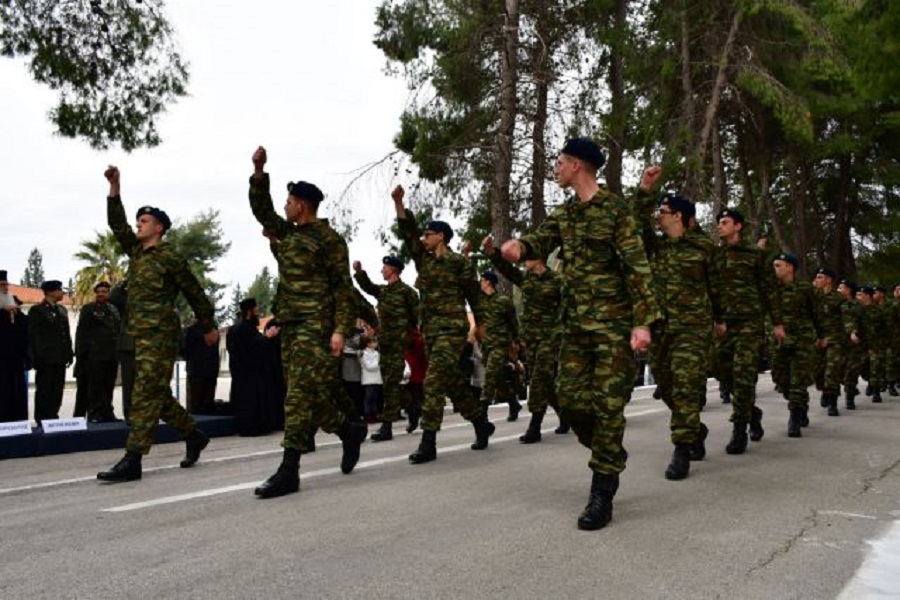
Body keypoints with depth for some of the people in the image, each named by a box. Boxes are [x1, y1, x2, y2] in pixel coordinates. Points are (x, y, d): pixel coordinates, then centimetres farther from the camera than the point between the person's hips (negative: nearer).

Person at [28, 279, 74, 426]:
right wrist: (38, 358, -14)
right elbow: (33, 335, -9)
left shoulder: (62, 309, 14)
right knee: (44, 390, 0)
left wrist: (69, 354, 9)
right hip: (46, 359, -6)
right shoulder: (37, 310, -5)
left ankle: (53, 417, 16)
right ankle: (42, 419, 6)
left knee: (57, 390, 8)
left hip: (60, 358, 6)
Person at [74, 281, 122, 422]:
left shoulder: (114, 310, 15)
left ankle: (107, 413, 14)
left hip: (112, 355, 5)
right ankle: (94, 414, 0)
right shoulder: (88, 309, 1)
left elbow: (119, 329, 16)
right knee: (95, 387, -3)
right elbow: (81, 332, -4)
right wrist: (81, 353, -11)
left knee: (109, 387, 8)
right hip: (95, 355, -5)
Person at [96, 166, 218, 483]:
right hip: (139, 335, 8)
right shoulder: (136, 251, 17)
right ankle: (194, 436, 26)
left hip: (160, 335, -8)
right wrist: (115, 188, 4)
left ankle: (132, 461, -10)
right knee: (158, 396, 12)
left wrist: (209, 327, 7)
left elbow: (195, 293, 1)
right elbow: (117, 223, 14)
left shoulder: (170, 258, -5)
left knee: (145, 396, -10)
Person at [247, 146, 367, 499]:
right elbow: (261, 210, 22)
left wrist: (341, 329, -17)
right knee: (310, 396, 10)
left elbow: (343, 288, -9)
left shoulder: (330, 240, -6)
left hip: (316, 325, -8)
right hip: (290, 325, 8)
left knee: (299, 394, -12)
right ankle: (350, 430, 30)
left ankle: (289, 471, -11)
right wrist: (259, 172, 9)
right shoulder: (287, 233, 17)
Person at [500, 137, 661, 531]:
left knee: (607, 405, -4)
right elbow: (542, 240, 1)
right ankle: (609, 456, 30)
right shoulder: (564, 213, 14)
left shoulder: (615, 209, -8)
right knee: (570, 399, 6)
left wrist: (643, 321, -19)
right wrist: (519, 246, -24)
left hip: (613, 322, -7)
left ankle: (602, 494, 3)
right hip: (575, 322, 7)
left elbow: (638, 267, -12)